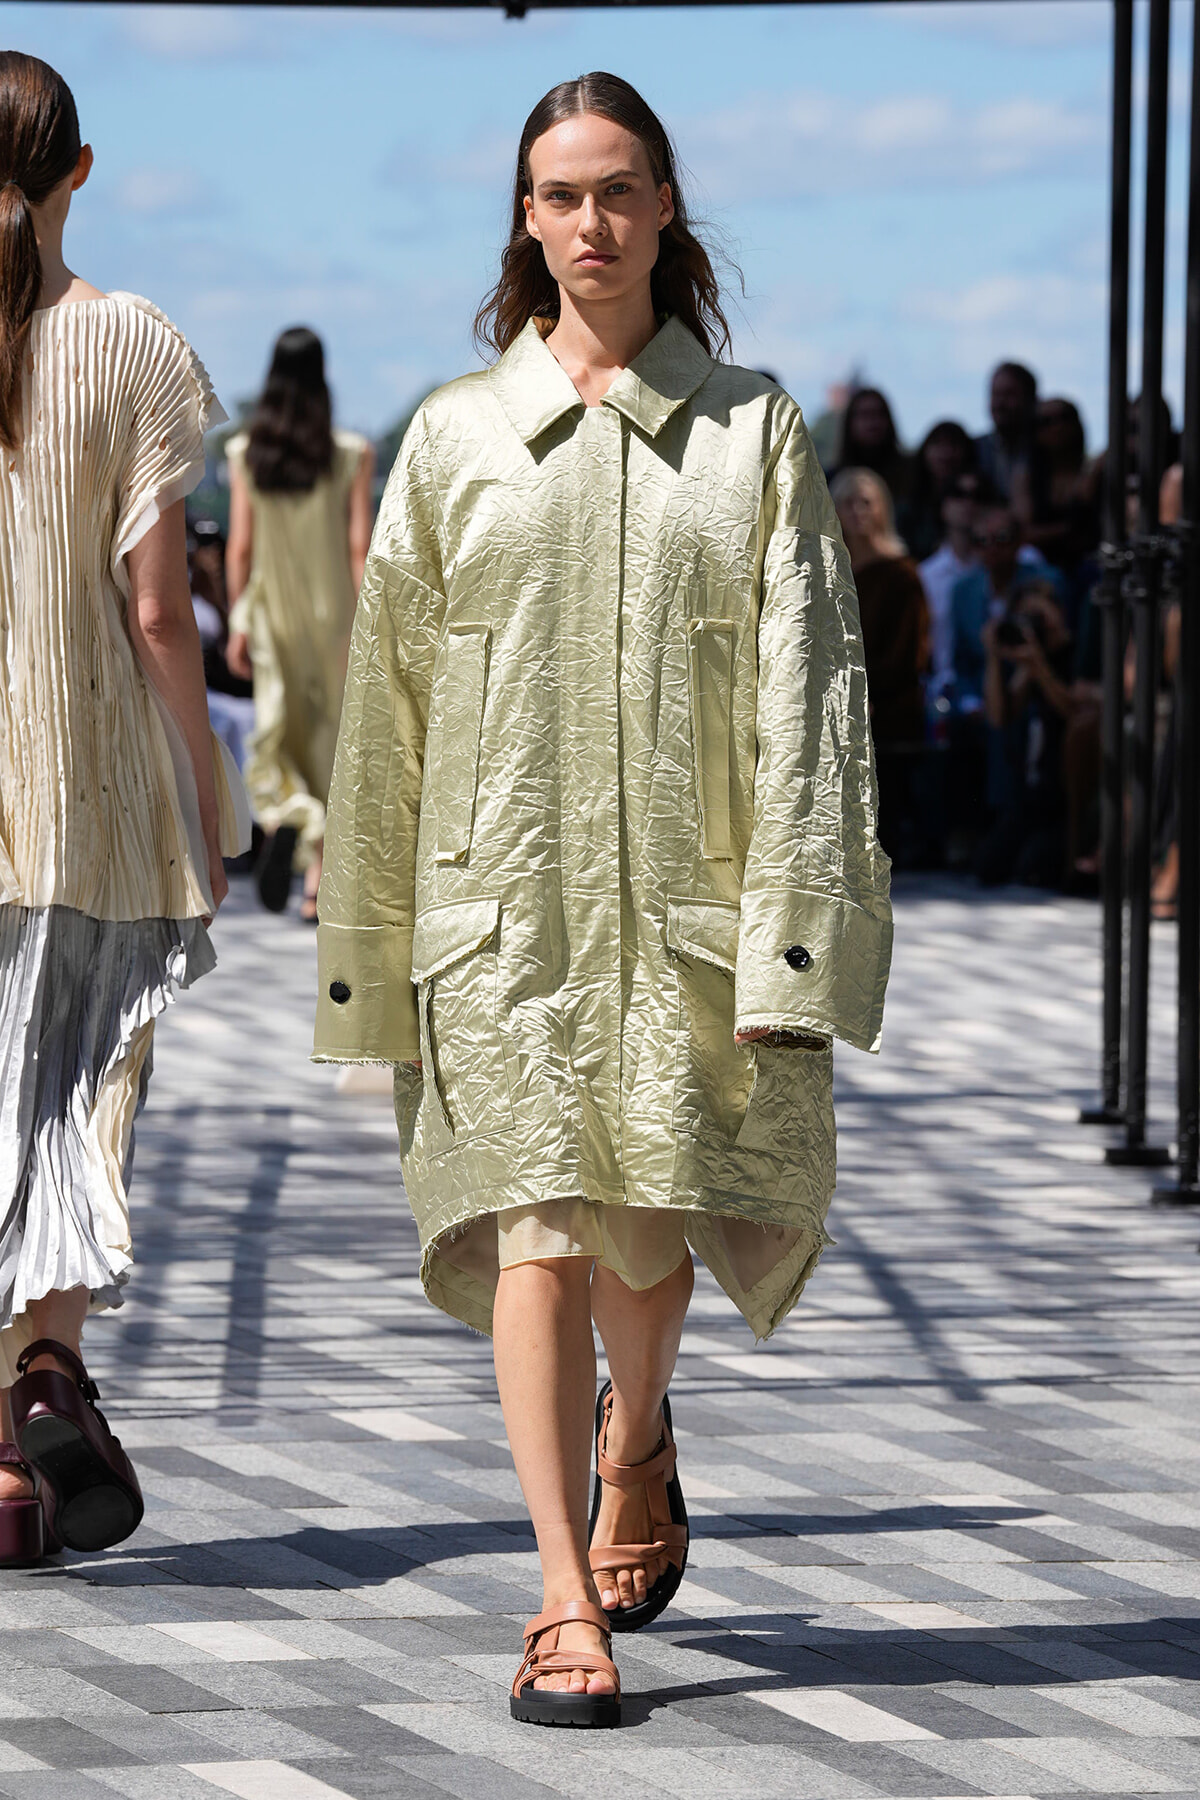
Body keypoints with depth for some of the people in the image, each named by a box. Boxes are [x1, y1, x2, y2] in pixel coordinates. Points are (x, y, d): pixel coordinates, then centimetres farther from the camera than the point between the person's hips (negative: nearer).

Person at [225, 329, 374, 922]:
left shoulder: (247, 452, -3)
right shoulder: (351, 454, -7)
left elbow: (240, 546, -1)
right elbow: (358, 546, -8)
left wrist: (238, 625, 7)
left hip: (274, 612, 1)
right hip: (334, 609, -1)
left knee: (275, 738, 10)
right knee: (330, 743, 8)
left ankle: (287, 818, -22)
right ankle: (318, 883, 6)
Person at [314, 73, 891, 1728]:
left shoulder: (752, 431, 6)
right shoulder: (457, 437, 8)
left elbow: (807, 691, 0)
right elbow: (385, 703, 10)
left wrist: (794, 928, -9)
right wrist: (363, 948, 8)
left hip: (686, 891, 0)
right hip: (502, 891, 0)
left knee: (654, 1231, 7)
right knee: (537, 1221, -9)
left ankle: (638, 1437, 41)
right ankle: (568, 1602, -8)